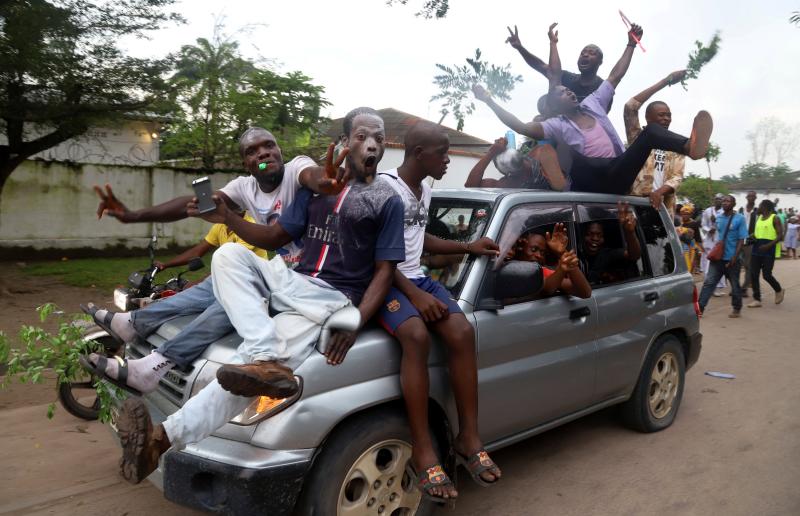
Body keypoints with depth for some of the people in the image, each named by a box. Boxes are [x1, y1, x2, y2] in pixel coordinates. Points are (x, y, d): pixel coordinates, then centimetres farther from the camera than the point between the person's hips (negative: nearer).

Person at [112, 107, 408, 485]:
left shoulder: (387, 201, 2)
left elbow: (385, 270, -3)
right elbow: (276, 237, 19)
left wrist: (356, 324, -19)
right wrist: (227, 218, 1)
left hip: (333, 300, -5)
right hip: (294, 282, 6)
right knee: (228, 255, -22)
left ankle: (160, 439, -31)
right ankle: (267, 361, -35)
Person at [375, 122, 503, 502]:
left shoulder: (424, 189, 16)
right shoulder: (384, 186, -10)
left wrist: (468, 248, 22)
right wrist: (414, 295, -22)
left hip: (418, 277, 8)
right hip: (385, 280, -7)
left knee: (462, 333, -19)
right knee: (417, 336, -34)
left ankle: (469, 437, -10)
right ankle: (423, 451, -27)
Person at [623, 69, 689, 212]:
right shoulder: (639, 139, 7)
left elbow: (677, 177, 6)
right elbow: (630, 106, -7)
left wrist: (659, 192, -17)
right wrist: (665, 81, -4)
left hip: (663, 205, 5)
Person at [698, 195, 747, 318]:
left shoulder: (739, 219, -7)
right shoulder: (718, 218, 7)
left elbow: (741, 240, -10)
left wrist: (735, 257, -18)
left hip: (731, 259, -4)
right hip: (718, 257, 4)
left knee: (735, 285, 10)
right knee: (708, 282, -3)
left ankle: (737, 309, 24)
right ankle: (700, 307, -4)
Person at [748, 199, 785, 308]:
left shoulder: (775, 218, -6)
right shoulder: (759, 218, 14)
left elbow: (780, 236, -11)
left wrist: (768, 245, -24)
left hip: (768, 251, -6)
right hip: (756, 249, 7)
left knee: (766, 275, -5)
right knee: (754, 275, 1)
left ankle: (779, 290, 24)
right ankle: (757, 299, 7)